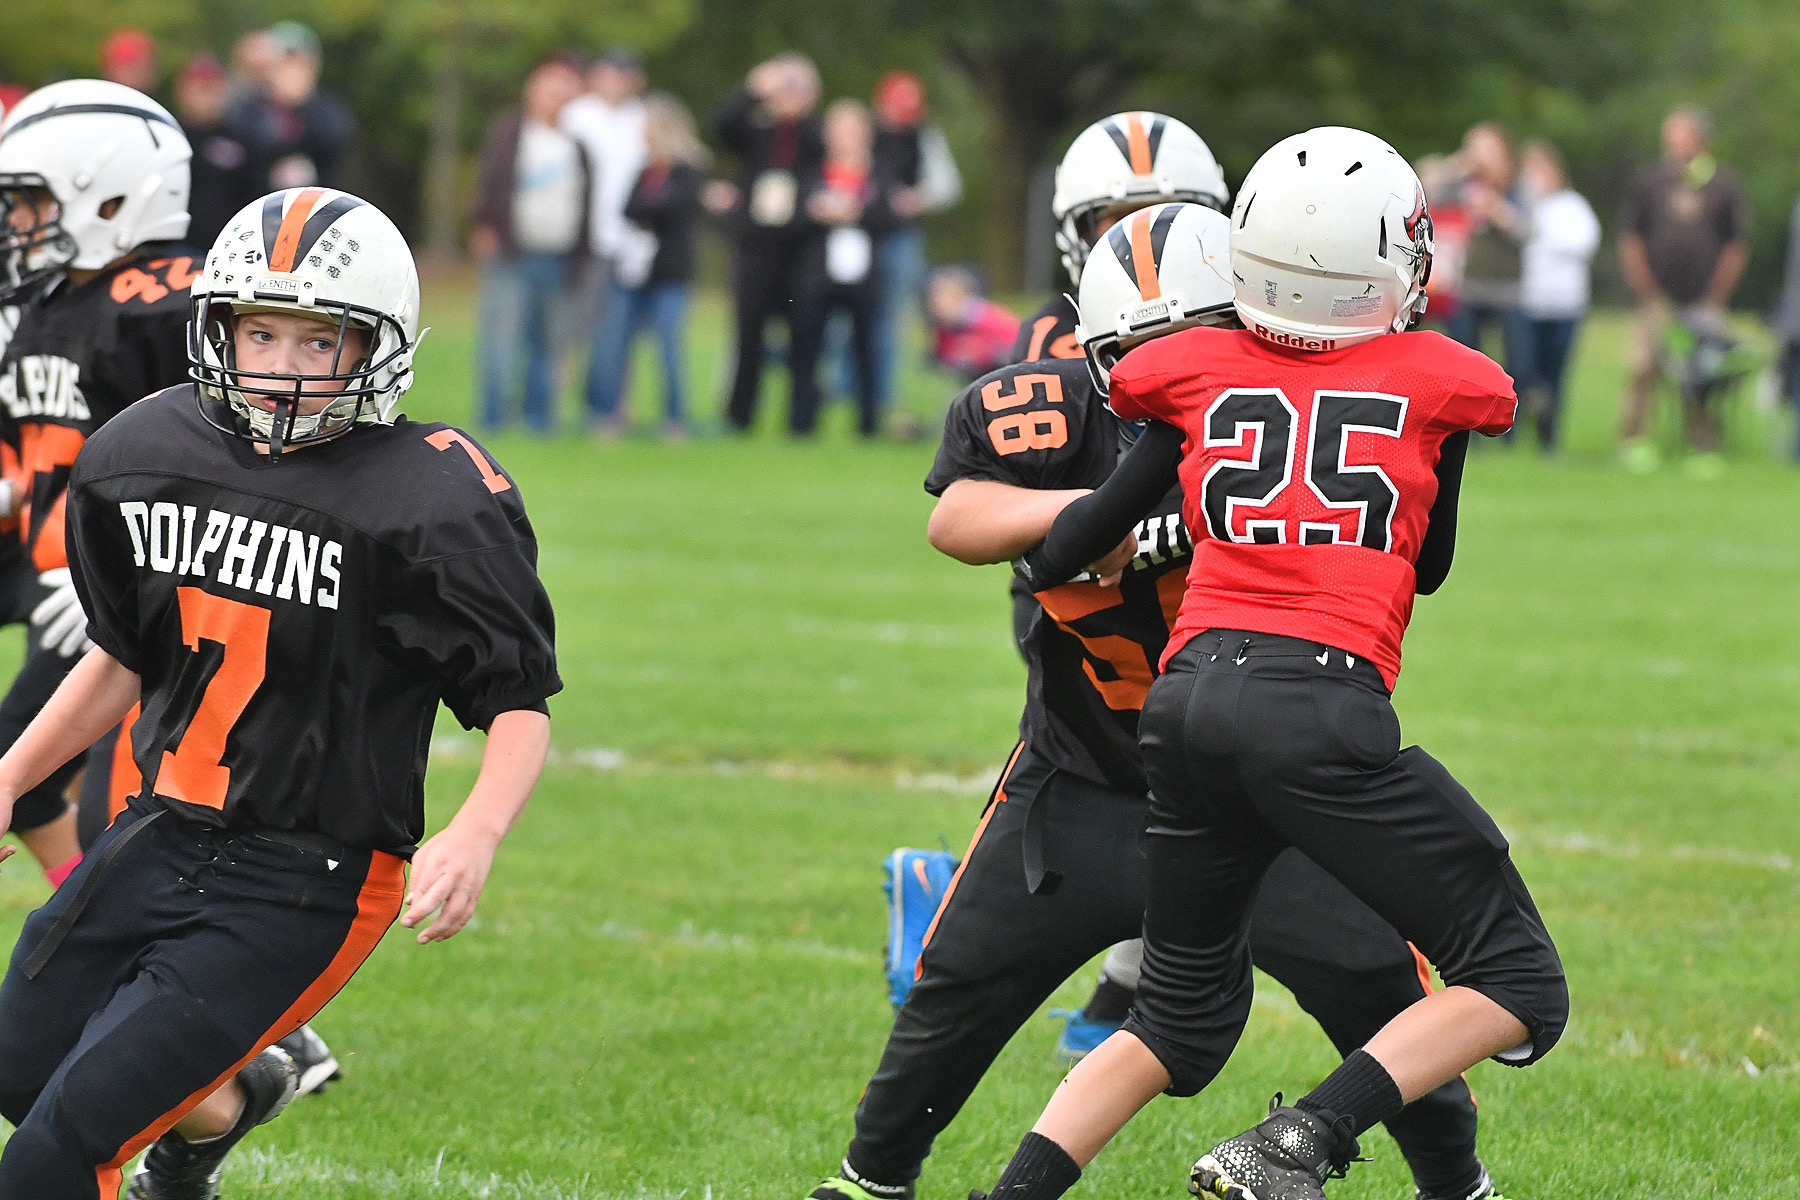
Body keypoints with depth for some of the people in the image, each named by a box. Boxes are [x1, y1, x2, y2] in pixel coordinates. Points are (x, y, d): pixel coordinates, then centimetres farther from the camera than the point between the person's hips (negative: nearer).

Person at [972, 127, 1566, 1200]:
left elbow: (1061, 557, 19)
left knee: (1183, 1020, 23)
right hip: (1324, 703, -5)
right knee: (1519, 993, 3)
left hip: (1191, 699, 5)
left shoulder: (1198, 376, 14)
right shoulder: (1437, 382, 9)